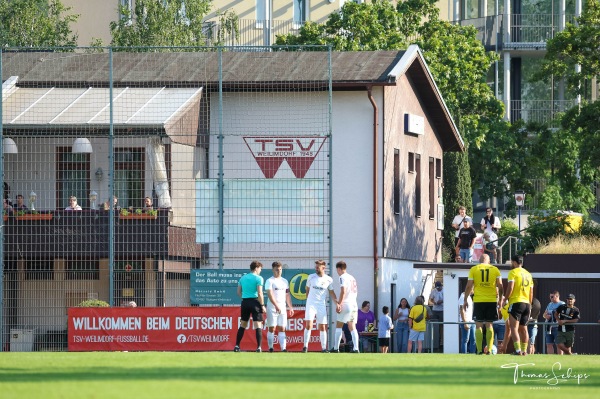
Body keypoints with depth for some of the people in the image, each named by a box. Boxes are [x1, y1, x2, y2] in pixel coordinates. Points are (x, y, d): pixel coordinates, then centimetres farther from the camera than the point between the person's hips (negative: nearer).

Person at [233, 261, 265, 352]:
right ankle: (259, 347, -12)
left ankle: (237, 346, 14)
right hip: (255, 302, -5)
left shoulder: (243, 278, 11)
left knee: (242, 325, 15)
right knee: (258, 326, -3)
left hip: (245, 302, 5)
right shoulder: (258, 278, -6)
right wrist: (262, 305, -7)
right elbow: (260, 294, -13)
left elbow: (239, 292, 12)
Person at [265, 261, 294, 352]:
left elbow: (287, 295, 19)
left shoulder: (285, 281, 14)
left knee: (282, 329, -1)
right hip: (272, 308, -5)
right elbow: (270, 294, -15)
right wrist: (276, 306, -26)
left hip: (282, 308, 5)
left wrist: (290, 307, 13)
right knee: (272, 328, -2)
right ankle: (270, 348, 3)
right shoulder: (270, 281, -4)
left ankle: (283, 348, -7)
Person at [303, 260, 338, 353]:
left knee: (322, 327, 3)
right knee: (308, 325, -12)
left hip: (322, 305, 1)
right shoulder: (311, 277, 1)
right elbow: (307, 290, 12)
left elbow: (331, 292, 9)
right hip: (311, 304, -1)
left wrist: (337, 302, -3)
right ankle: (305, 346, -6)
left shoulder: (329, 280, 1)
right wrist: (308, 299, 6)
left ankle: (324, 348, 9)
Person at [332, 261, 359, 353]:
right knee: (352, 327, 6)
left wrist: (339, 304, -17)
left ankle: (336, 348, -3)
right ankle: (355, 348, -4)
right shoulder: (352, 278, 18)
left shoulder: (342, 277, -6)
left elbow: (343, 291, -16)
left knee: (338, 326, 0)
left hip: (346, 304, -7)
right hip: (354, 304, 7)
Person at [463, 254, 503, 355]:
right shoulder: (495, 269, 6)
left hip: (478, 301, -1)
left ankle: (479, 349, -5)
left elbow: (469, 286, -1)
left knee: (478, 325, 2)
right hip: (492, 300, 1)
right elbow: (500, 286, 4)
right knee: (489, 325, 7)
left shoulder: (473, 269, 3)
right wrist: (500, 299, 13)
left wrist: (465, 300, 7)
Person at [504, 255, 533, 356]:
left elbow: (510, 288, -14)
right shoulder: (528, 274, 16)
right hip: (526, 303, 7)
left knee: (514, 328, -7)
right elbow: (531, 292, 17)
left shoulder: (513, 272, -4)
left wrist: (505, 300, -3)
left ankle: (518, 350, -17)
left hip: (516, 302, -7)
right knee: (523, 328, 13)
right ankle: (524, 350, 12)